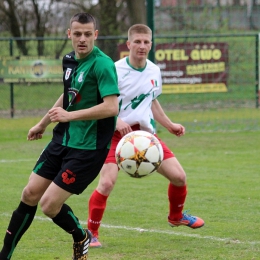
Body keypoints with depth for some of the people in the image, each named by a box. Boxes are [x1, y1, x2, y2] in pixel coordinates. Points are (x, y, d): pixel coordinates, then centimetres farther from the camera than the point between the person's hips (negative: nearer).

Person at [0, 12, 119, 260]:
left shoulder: (102, 65, -18)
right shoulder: (69, 60, 8)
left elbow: (111, 107, -27)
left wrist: (69, 115, -26)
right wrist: (42, 123, 36)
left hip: (88, 148, -8)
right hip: (63, 140, 8)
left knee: (50, 204, -9)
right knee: (30, 194, 6)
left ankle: (81, 238, 20)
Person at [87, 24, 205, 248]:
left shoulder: (154, 71, 6)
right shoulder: (115, 71, -14)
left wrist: (169, 125, 21)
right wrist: (117, 122, -30)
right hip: (117, 134, -5)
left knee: (179, 176, 1)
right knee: (107, 183, -24)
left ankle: (176, 216, 31)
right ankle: (91, 233, -6)